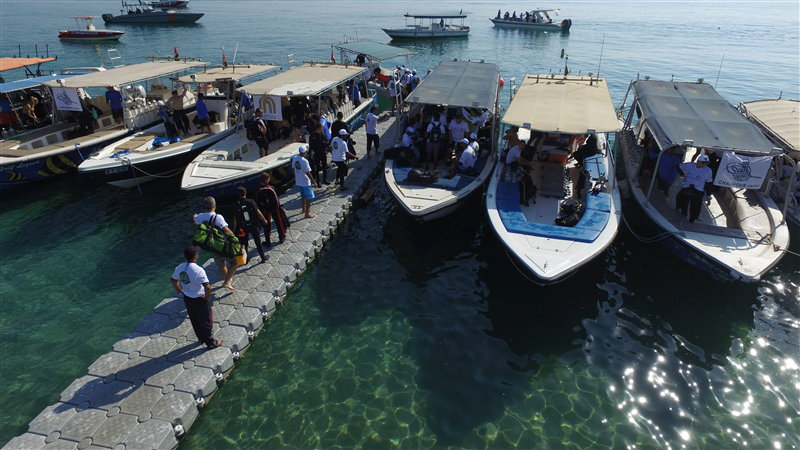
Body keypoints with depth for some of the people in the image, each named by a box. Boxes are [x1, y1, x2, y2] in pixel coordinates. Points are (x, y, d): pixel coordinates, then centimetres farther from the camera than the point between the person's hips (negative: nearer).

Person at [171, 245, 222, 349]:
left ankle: (201, 338, 46)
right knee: (206, 321, 13)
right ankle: (211, 342, 28)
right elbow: (207, 286, -37)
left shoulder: (179, 268, -9)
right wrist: (207, 296, -19)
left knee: (194, 320, 26)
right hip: (200, 300, -7)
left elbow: (173, 280, 8)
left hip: (187, 298, 7)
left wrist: (180, 291, 19)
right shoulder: (198, 270, -31)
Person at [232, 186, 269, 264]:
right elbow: (258, 212, -9)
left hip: (243, 227, 1)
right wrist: (264, 220, 6)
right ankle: (263, 257, 23)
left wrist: (235, 229, 4)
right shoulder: (250, 202, -15)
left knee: (244, 243, 18)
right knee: (258, 242, 12)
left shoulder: (236, 205, -11)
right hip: (254, 225, 0)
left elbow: (235, 218, -7)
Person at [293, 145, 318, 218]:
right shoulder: (304, 161, -25)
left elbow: (293, 168, 9)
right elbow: (308, 173, -23)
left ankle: (304, 209, 42)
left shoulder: (295, 158, -2)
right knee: (309, 198, 5)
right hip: (305, 182, -8)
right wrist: (314, 182, -15)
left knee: (303, 195, 26)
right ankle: (307, 214, 9)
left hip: (298, 182, 8)